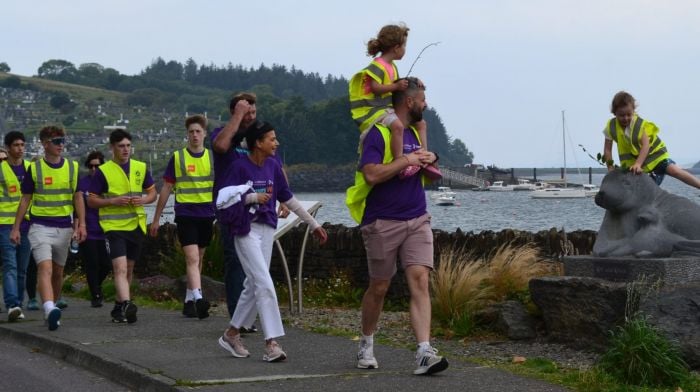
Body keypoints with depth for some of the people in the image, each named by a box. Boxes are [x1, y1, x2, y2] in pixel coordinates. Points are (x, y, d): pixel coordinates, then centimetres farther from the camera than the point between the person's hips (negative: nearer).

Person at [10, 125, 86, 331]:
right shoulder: (34, 169, 0)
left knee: (58, 272, 12)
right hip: (40, 226, -4)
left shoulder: (73, 167, 7)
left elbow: (78, 198, 10)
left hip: (64, 227, 4)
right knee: (45, 268, -20)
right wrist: (16, 228, 4)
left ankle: (52, 309, 26)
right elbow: (25, 200, 5)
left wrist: (81, 224, 1)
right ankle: (49, 309, -36)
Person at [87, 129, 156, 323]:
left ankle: (118, 308, 25)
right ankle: (126, 305, -30)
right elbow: (91, 200, -2)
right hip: (114, 226, -5)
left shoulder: (141, 168, 8)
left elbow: (152, 193, 16)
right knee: (120, 267, -19)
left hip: (136, 225, 5)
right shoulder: (103, 171, -3)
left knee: (129, 269, 13)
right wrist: (113, 201, -17)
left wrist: (143, 200, -6)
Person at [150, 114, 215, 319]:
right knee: (192, 258, -16)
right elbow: (166, 189, 6)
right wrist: (156, 219, 7)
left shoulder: (212, 158, 6)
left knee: (197, 260, 11)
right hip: (185, 214, -3)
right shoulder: (177, 157, 1)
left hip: (206, 215, 3)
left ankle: (189, 301, 21)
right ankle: (198, 299, -27)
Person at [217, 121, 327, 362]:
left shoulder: (273, 166, 6)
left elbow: (288, 198, 14)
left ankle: (231, 335, 25)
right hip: (246, 231, -7)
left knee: (254, 285, 11)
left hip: (267, 229, 7)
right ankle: (271, 343, -12)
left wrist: (313, 224, 15)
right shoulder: (240, 167, -11)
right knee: (265, 284, -13)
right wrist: (254, 197, -20)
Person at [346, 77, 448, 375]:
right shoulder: (379, 133, -10)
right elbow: (372, 174, -23)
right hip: (384, 223, -6)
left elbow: (426, 170, 30)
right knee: (379, 287, 8)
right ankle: (366, 345, 29)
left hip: (417, 221, 6)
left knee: (420, 281, -10)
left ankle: (424, 353, -18)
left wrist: (430, 158, 8)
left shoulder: (415, 133, 15)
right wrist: (407, 161, -17)